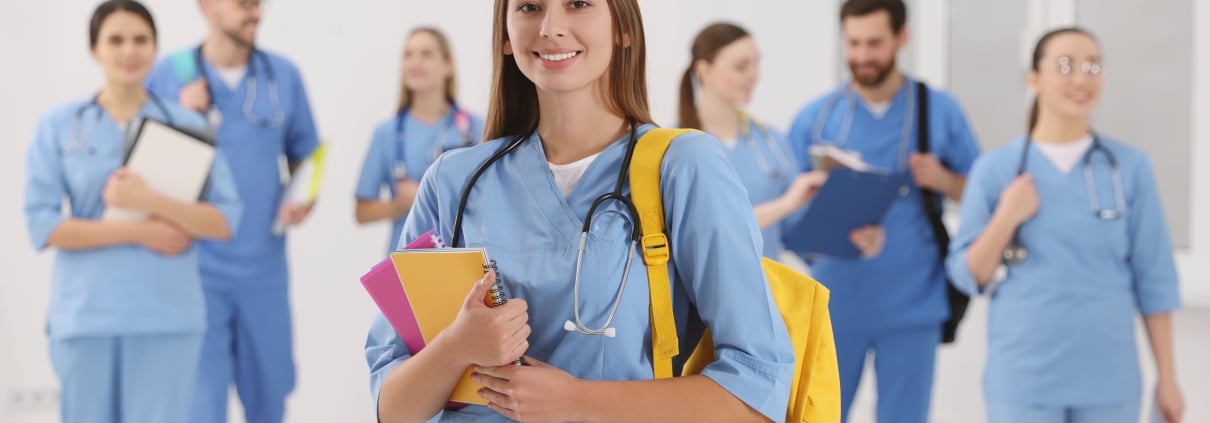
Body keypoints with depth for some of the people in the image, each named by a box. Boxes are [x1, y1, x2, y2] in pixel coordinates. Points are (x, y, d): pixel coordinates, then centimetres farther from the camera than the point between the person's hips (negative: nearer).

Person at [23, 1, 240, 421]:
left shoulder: (188, 126, 4)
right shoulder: (58, 126, 3)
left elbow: (225, 220, -1)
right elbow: (42, 225, -5)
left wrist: (152, 202, -16)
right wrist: (141, 231, -11)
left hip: (168, 316, 0)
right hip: (85, 314, 0)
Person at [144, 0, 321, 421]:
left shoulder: (283, 75, 6)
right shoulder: (167, 75, -1)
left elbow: (305, 158, 14)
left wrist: (304, 201, -6)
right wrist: (182, 117, -12)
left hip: (264, 265, 3)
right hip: (196, 265, -3)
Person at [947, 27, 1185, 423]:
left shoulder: (1130, 167, 1)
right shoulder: (995, 168, 0)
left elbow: (1153, 277, 3)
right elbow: (968, 276, 2)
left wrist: (1167, 376, 3)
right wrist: (1006, 219, -14)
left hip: (1109, 381, 1)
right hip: (1022, 381, -1)